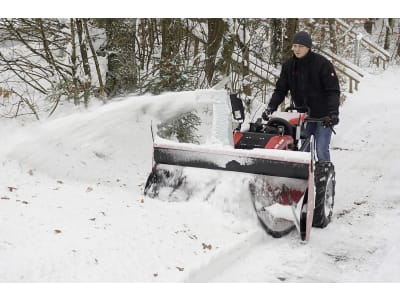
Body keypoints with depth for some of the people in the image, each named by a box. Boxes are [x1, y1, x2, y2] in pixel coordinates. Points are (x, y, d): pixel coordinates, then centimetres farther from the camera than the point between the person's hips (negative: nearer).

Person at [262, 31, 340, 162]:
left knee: (321, 151, -8)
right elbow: (280, 89, 4)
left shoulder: (322, 63, -14)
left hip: (323, 115, -5)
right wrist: (271, 107, -11)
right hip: (303, 115, 5)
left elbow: (333, 90, -17)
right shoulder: (289, 65, 0)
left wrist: (333, 113, -30)